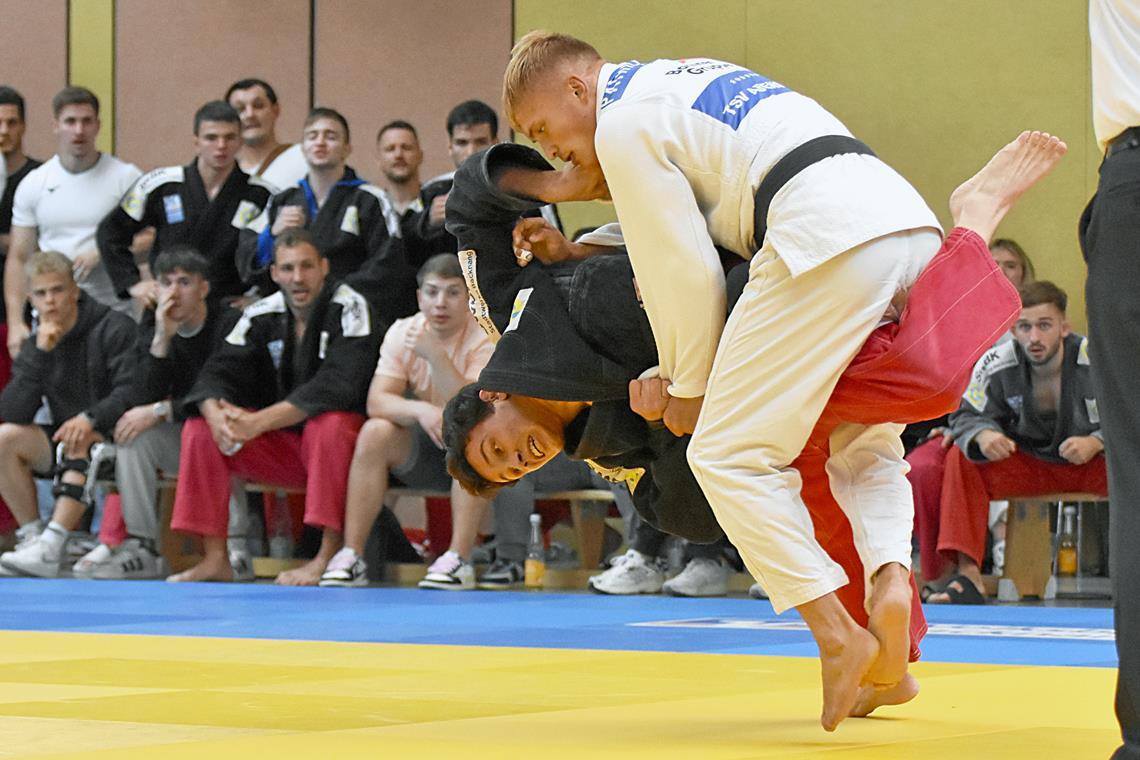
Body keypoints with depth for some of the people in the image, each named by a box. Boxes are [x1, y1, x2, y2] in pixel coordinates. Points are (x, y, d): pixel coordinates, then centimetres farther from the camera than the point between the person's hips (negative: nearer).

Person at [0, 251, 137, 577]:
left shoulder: (115, 328, -8)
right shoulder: (34, 345, 8)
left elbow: (134, 389, -20)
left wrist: (91, 419, -34)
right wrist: (39, 355, -15)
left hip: (114, 438, -6)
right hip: (63, 441, 6)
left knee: (80, 444, -36)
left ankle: (51, 546, -44)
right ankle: (31, 535, -15)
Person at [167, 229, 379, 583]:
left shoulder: (349, 308, -13)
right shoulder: (262, 315, 4)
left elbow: (337, 385, -26)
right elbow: (218, 372, -4)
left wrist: (258, 422, -32)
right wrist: (217, 416, -30)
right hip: (283, 447, 5)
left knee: (330, 422, -38)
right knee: (199, 428, -11)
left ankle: (328, 557, -34)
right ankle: (215, 560, -13)